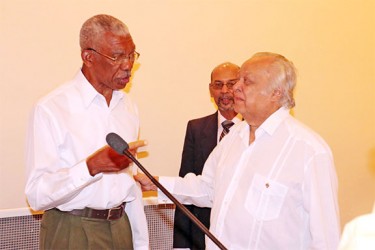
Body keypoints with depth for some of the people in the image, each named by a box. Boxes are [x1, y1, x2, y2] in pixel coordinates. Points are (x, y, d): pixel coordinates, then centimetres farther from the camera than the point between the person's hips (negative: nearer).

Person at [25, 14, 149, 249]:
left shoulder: (129, 106, 8)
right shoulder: (51, 109, -14)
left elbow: (131, 183, 12)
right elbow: (37, 195, -19)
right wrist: (92, 166, -31)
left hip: (121, 227, 6)